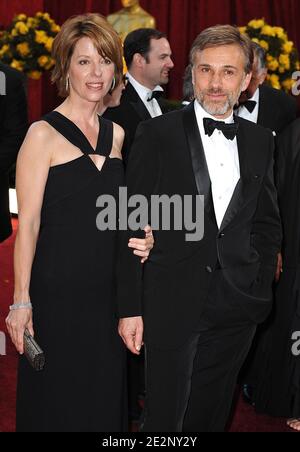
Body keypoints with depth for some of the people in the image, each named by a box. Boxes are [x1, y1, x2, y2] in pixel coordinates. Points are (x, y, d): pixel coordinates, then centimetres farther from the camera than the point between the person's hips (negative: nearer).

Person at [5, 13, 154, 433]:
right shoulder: (43, 135, -9)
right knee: (56, 403, 5)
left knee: (105, 396, 14)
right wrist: (21, 301, -16)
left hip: (108, 291, 6)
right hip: (56, 291, -6)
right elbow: (28, 223, -12)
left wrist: (140, 238, 0)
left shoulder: (116, 134, 9)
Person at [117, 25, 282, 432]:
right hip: (173, 303, -4)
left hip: (238, 307, 4)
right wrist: (130, 307, -9)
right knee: (164, 418, 5)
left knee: (211, 416, 16)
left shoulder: (260, 141, 8)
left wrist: (261, 287, 5)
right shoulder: (157, 135, -5)